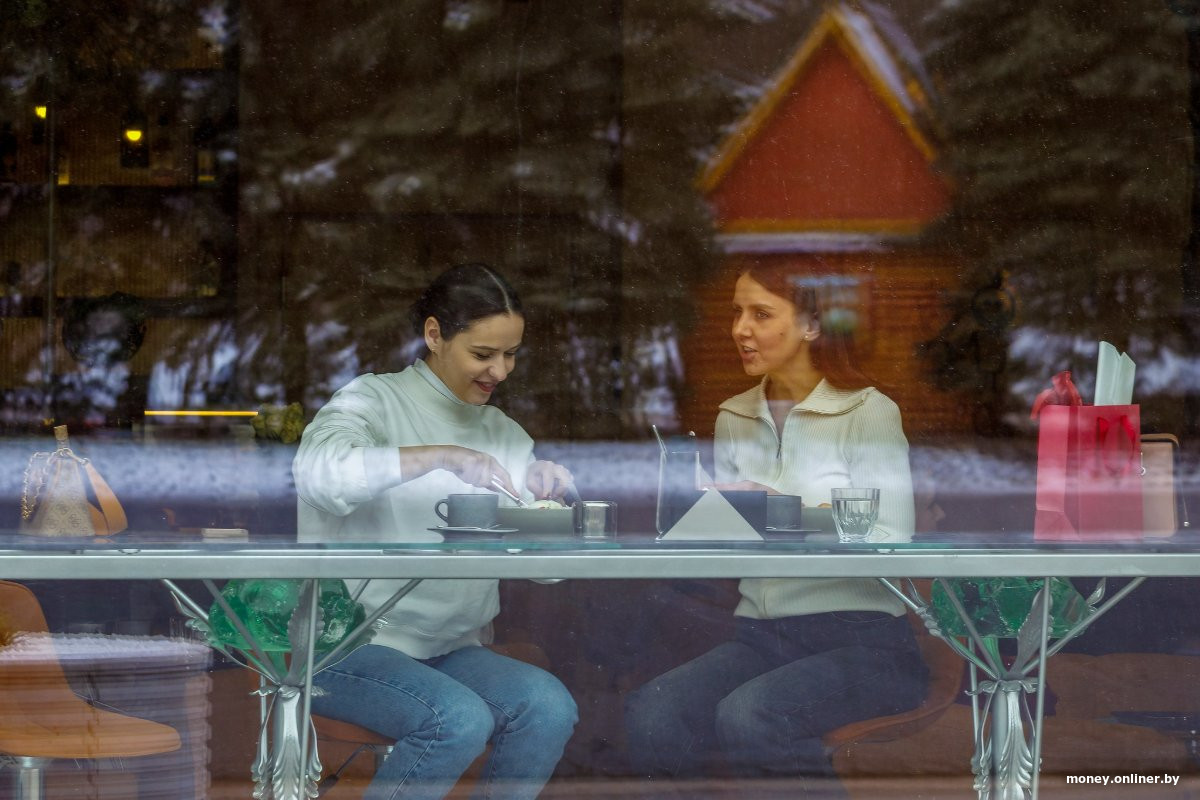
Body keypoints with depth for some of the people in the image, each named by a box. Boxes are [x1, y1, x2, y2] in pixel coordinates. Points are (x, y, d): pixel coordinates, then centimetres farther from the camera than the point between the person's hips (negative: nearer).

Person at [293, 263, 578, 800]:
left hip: (449, 651, 5)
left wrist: (549, 501, -11)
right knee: (460, 719, -31)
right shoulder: (374, 401, -3)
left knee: (549, 706, -23)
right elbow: (317, 473, -27)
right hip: (347, 647, -5)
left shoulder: (504, 434, 14)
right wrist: (442, 457, -32)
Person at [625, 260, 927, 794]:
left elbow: (890, 548, -10)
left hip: (860, 638, -4)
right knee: (648, 715, -26)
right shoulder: (734, 418, 16)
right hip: (759, 634, 5)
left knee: (747, 716, -34)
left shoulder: (868, 413, -1)